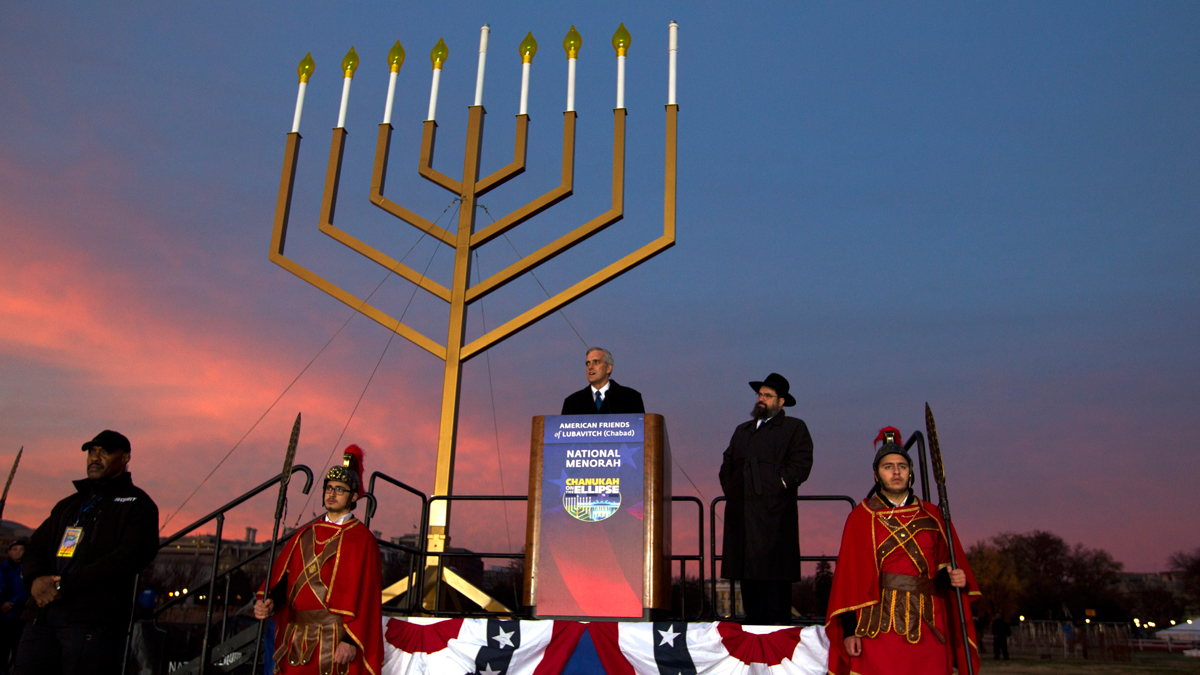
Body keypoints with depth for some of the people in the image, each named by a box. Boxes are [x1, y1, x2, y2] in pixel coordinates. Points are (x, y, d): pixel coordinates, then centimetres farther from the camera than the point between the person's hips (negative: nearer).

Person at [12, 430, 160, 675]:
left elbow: (129, 557, -10)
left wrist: (64, 584, -12)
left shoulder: (137, 504, 3)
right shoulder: (68, 505, 27)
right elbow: (37, 546, 18)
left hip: (92, 620, -6)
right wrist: (35, 579, -5)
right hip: (42, 616, 6)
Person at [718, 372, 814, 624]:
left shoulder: (794, 427, 7)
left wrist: (778, 486, -11)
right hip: (742, 513, 5)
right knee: (747, 572, 5)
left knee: (774, 573, -8)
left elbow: (800, 464, -4)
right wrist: (730, 488, 10)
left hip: (773, 512, -5)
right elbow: (727, 464, 26)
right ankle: (753, 624, 11)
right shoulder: (742, 430, 25)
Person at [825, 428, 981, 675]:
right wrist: (849, 629, -7)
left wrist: (956, 577, -5)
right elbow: (850, 576, -1)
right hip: (881, 626, -3)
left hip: (929, 626, 3)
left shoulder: (932, 516, 13)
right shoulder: (862, 518, 3)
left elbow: (946, 563, 19)